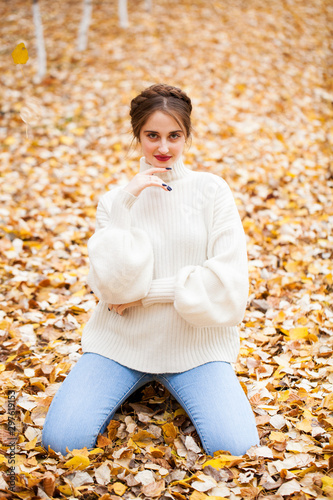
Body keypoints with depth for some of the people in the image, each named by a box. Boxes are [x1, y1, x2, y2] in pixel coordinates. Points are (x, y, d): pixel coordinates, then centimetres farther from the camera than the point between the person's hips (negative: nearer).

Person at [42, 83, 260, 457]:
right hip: (121, 339, 1)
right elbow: (110, 285, -11)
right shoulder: (115, 198, 2)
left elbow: (228, 281, -9)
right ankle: (136, 384, 11)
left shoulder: (211, 190, -1)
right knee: (61, 439, -17)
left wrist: (147, 292, -11)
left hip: (195, 341, 0)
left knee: (237, 447, -19)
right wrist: (126, 204, -17)